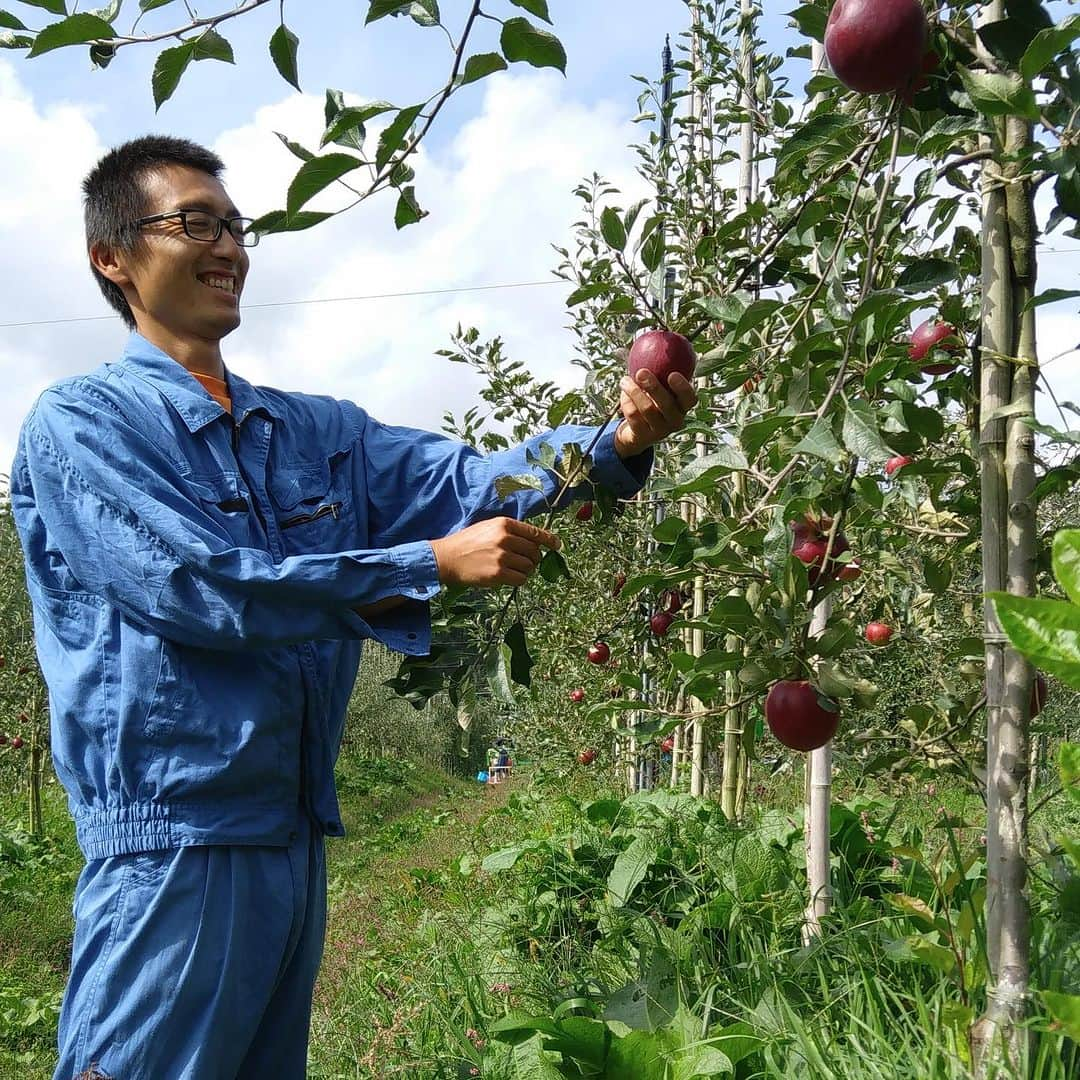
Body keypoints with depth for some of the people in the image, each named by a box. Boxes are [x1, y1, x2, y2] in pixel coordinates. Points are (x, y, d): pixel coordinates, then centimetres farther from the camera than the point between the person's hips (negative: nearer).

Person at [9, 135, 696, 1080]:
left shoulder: (315, 430, 11)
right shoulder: (78, 425, -7)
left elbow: (462, 480, 0)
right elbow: (200, 588, -19)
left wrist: (616, 447, -18)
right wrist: (434, 564, -20)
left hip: (296, 836, 7)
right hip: (172, 837, -7)